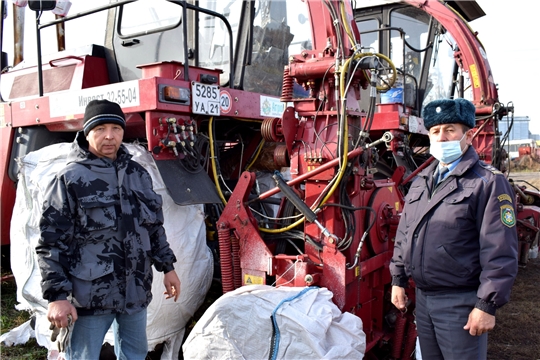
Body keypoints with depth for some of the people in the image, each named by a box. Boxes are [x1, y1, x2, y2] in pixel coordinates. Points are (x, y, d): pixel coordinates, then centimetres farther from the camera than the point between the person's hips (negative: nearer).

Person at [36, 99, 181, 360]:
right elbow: (51, 243, -11)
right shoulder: (70, 179, -11)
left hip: (136, 291, 6)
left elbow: (154, 227, 15)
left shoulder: (138, 174, 6)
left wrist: (167, 266, 14)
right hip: (89, 295, -5)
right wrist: (57, 295, -14)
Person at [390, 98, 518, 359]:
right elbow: (404, 234, 14)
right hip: (422, 296, 7)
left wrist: (487, 305, -16)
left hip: (460, 302, -6)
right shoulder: (421, 181, 10)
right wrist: (398, 280, 13)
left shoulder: (489, 182, -11)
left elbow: (500, 253, -15)